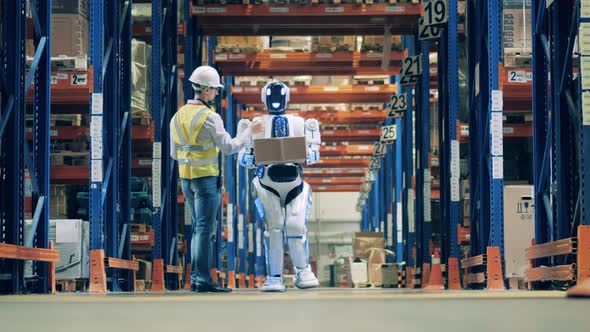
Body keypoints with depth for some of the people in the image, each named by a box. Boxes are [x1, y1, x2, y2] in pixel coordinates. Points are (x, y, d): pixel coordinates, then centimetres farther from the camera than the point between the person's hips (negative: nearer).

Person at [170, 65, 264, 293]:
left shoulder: (178, 116, 9)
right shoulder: (209, 117, -14)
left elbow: (173, 153, 14)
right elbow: (229, 147, -12)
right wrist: (250, 133, 0)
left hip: (185, 177, 8)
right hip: (205, 178, -8)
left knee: (198, 228, 15)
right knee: (205, 229, -6)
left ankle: (195, 278, 15)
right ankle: (203, 280, -8)